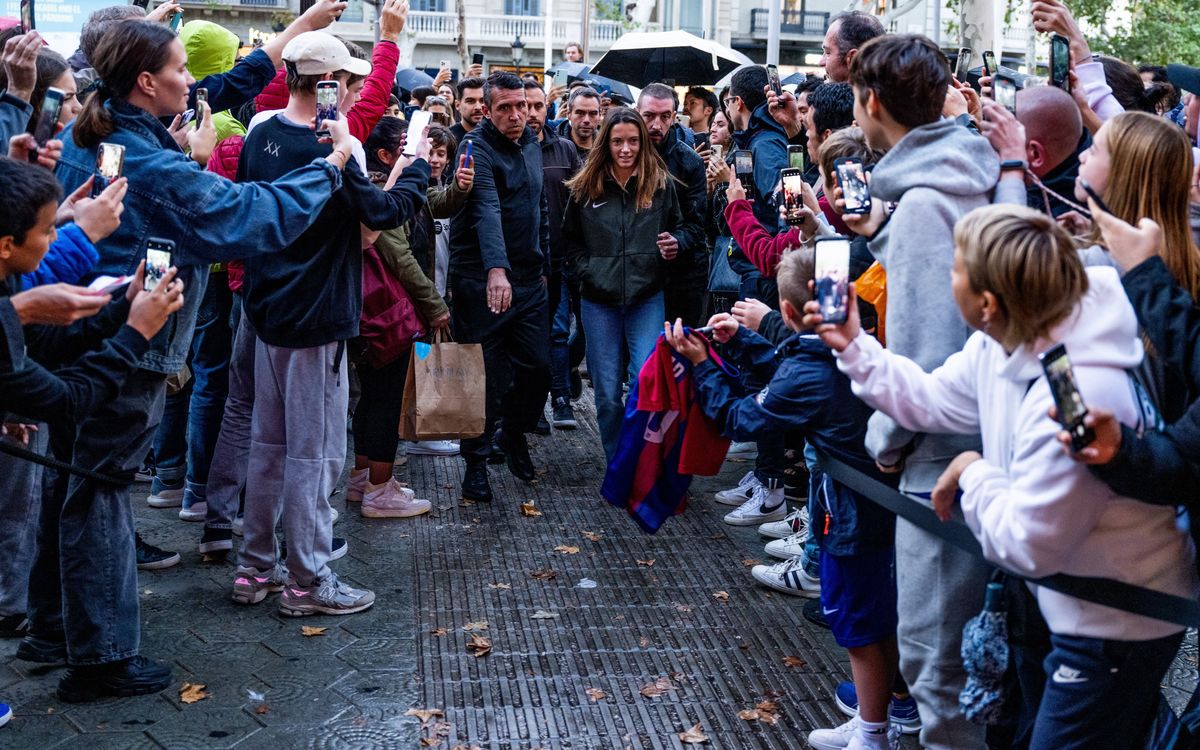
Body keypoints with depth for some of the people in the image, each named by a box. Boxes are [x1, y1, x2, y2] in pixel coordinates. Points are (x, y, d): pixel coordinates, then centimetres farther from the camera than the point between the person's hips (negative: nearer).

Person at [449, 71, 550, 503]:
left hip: (529, 280, 6)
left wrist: (543, 264, 20)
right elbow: (487, 210, -30)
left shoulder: (532, 148, 12)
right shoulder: (477, 150, -13)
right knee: (485, 374, -1)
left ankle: (514, 435, 31)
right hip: (482, 282, -6)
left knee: (538, 366, 6)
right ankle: (475, 462, 13)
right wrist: (497, 268, -43)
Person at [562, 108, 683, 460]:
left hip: (647, 298, -1)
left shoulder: (661, 183, 2)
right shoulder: (585, 188, 4)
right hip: (599, 301, 1)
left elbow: (678, 229, 13)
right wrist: (587, 272, -3)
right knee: (607, 395, 6)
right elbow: (570, 240, 12)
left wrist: (673, 248, -8)